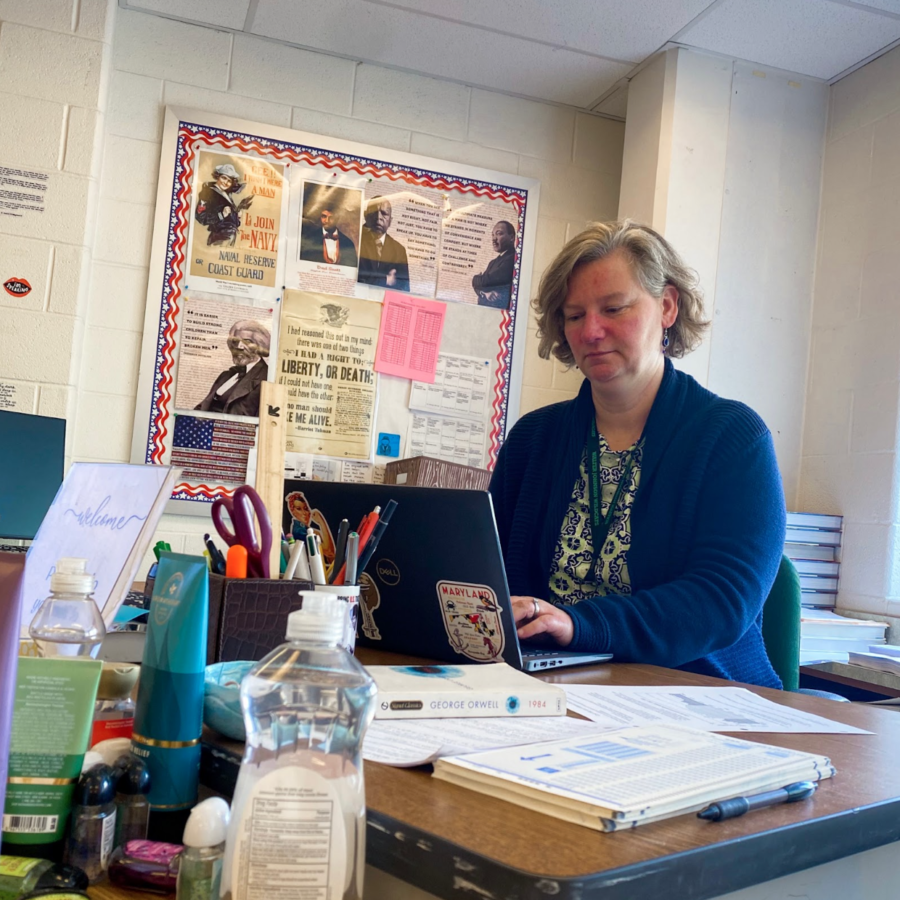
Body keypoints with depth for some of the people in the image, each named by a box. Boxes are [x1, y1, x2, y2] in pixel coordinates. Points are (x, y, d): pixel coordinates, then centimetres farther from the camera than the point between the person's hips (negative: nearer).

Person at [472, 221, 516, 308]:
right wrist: (484, 293, -13)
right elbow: (478, 284, 10)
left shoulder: (513, 260, -14)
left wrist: (475, 279, 5)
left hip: (501, 310, -8)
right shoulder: (494, 262, 16)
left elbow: (486, 281, -18)